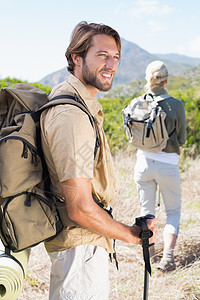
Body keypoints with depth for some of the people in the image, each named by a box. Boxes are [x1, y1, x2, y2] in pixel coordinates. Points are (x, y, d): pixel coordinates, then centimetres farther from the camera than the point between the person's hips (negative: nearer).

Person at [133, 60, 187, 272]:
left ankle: (150, 256, 25)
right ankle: (168, 257, 0)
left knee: (146, 211, 16)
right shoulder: (176, 105, -12)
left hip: (144, 161, 2)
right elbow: (181, 139, -2)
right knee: (173, 211, 14)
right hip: (168, 164, -2)